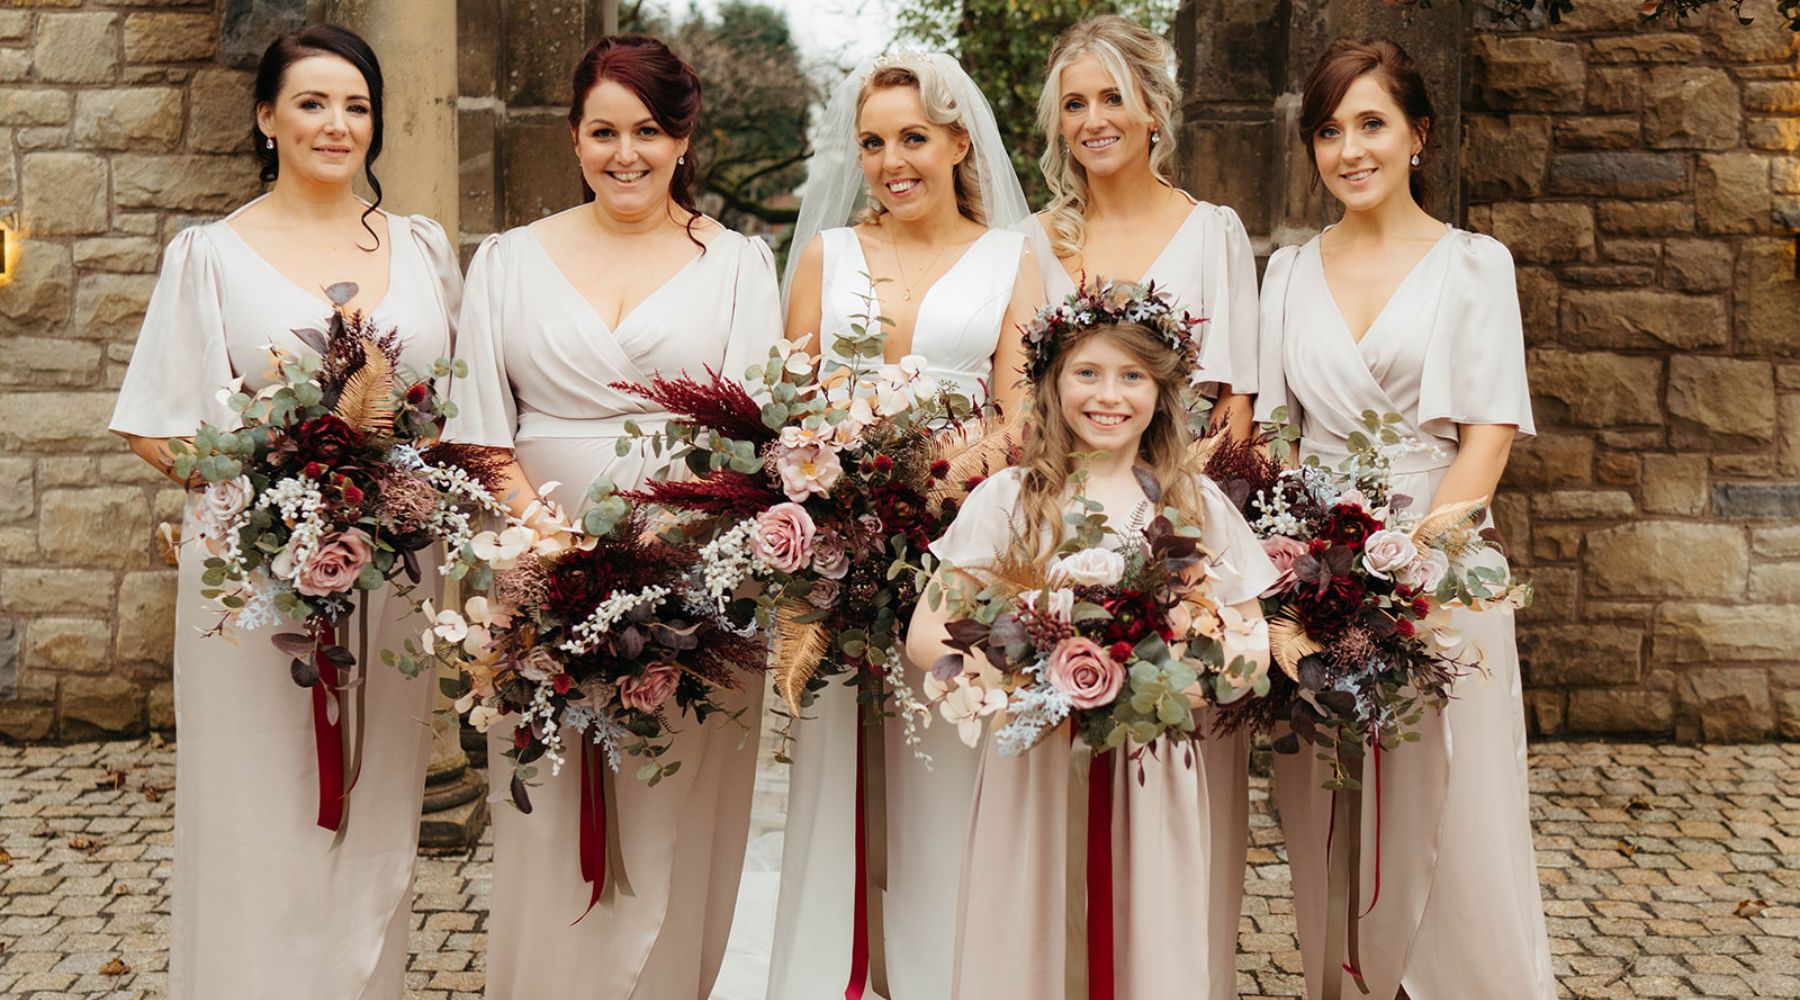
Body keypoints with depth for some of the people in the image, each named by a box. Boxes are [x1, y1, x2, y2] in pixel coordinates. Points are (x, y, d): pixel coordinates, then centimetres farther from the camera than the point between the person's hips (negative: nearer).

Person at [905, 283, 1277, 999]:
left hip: (1155, 776, 1)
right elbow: (926, 635, -2)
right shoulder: (1010, 498, -1)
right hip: (1035, 771, -1)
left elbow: (1252, 645, 7)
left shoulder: (1197, 505, 5)